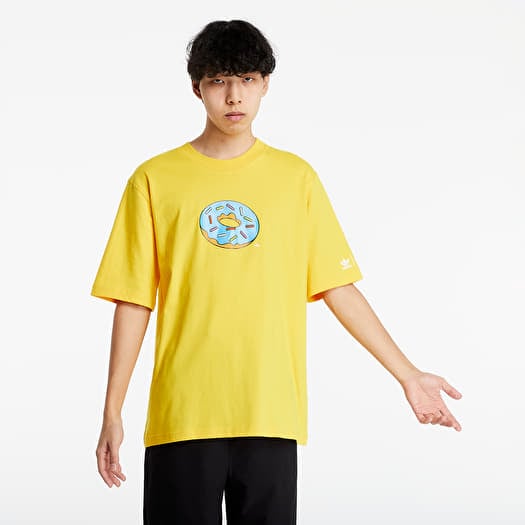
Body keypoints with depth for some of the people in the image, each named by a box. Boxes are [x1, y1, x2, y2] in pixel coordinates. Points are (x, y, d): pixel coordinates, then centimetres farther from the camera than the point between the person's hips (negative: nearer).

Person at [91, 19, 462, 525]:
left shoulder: (295, 176, 8)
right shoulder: (155, 179, 3)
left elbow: (337, 288, 9)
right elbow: (133, 302, 3)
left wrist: (408, 375, 6)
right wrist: (112, 414, 0)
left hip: (270, 414, 1)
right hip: (181, 416, -1)